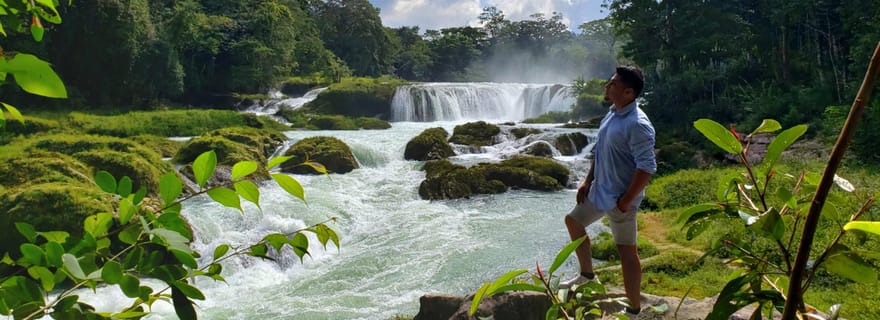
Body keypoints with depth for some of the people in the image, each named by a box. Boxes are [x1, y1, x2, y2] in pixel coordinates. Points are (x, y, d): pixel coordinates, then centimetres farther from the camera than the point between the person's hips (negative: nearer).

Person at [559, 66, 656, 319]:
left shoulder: (637, 125, -25)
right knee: (574, 221, 22)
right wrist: (588, 181, 13)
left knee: (626, 250, 1)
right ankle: (587, 274, 39)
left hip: (619, 198, -10)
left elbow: (647, 167, -26)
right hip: (599, 191, 10)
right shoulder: (612, 114, 5)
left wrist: (627, 200, -23)